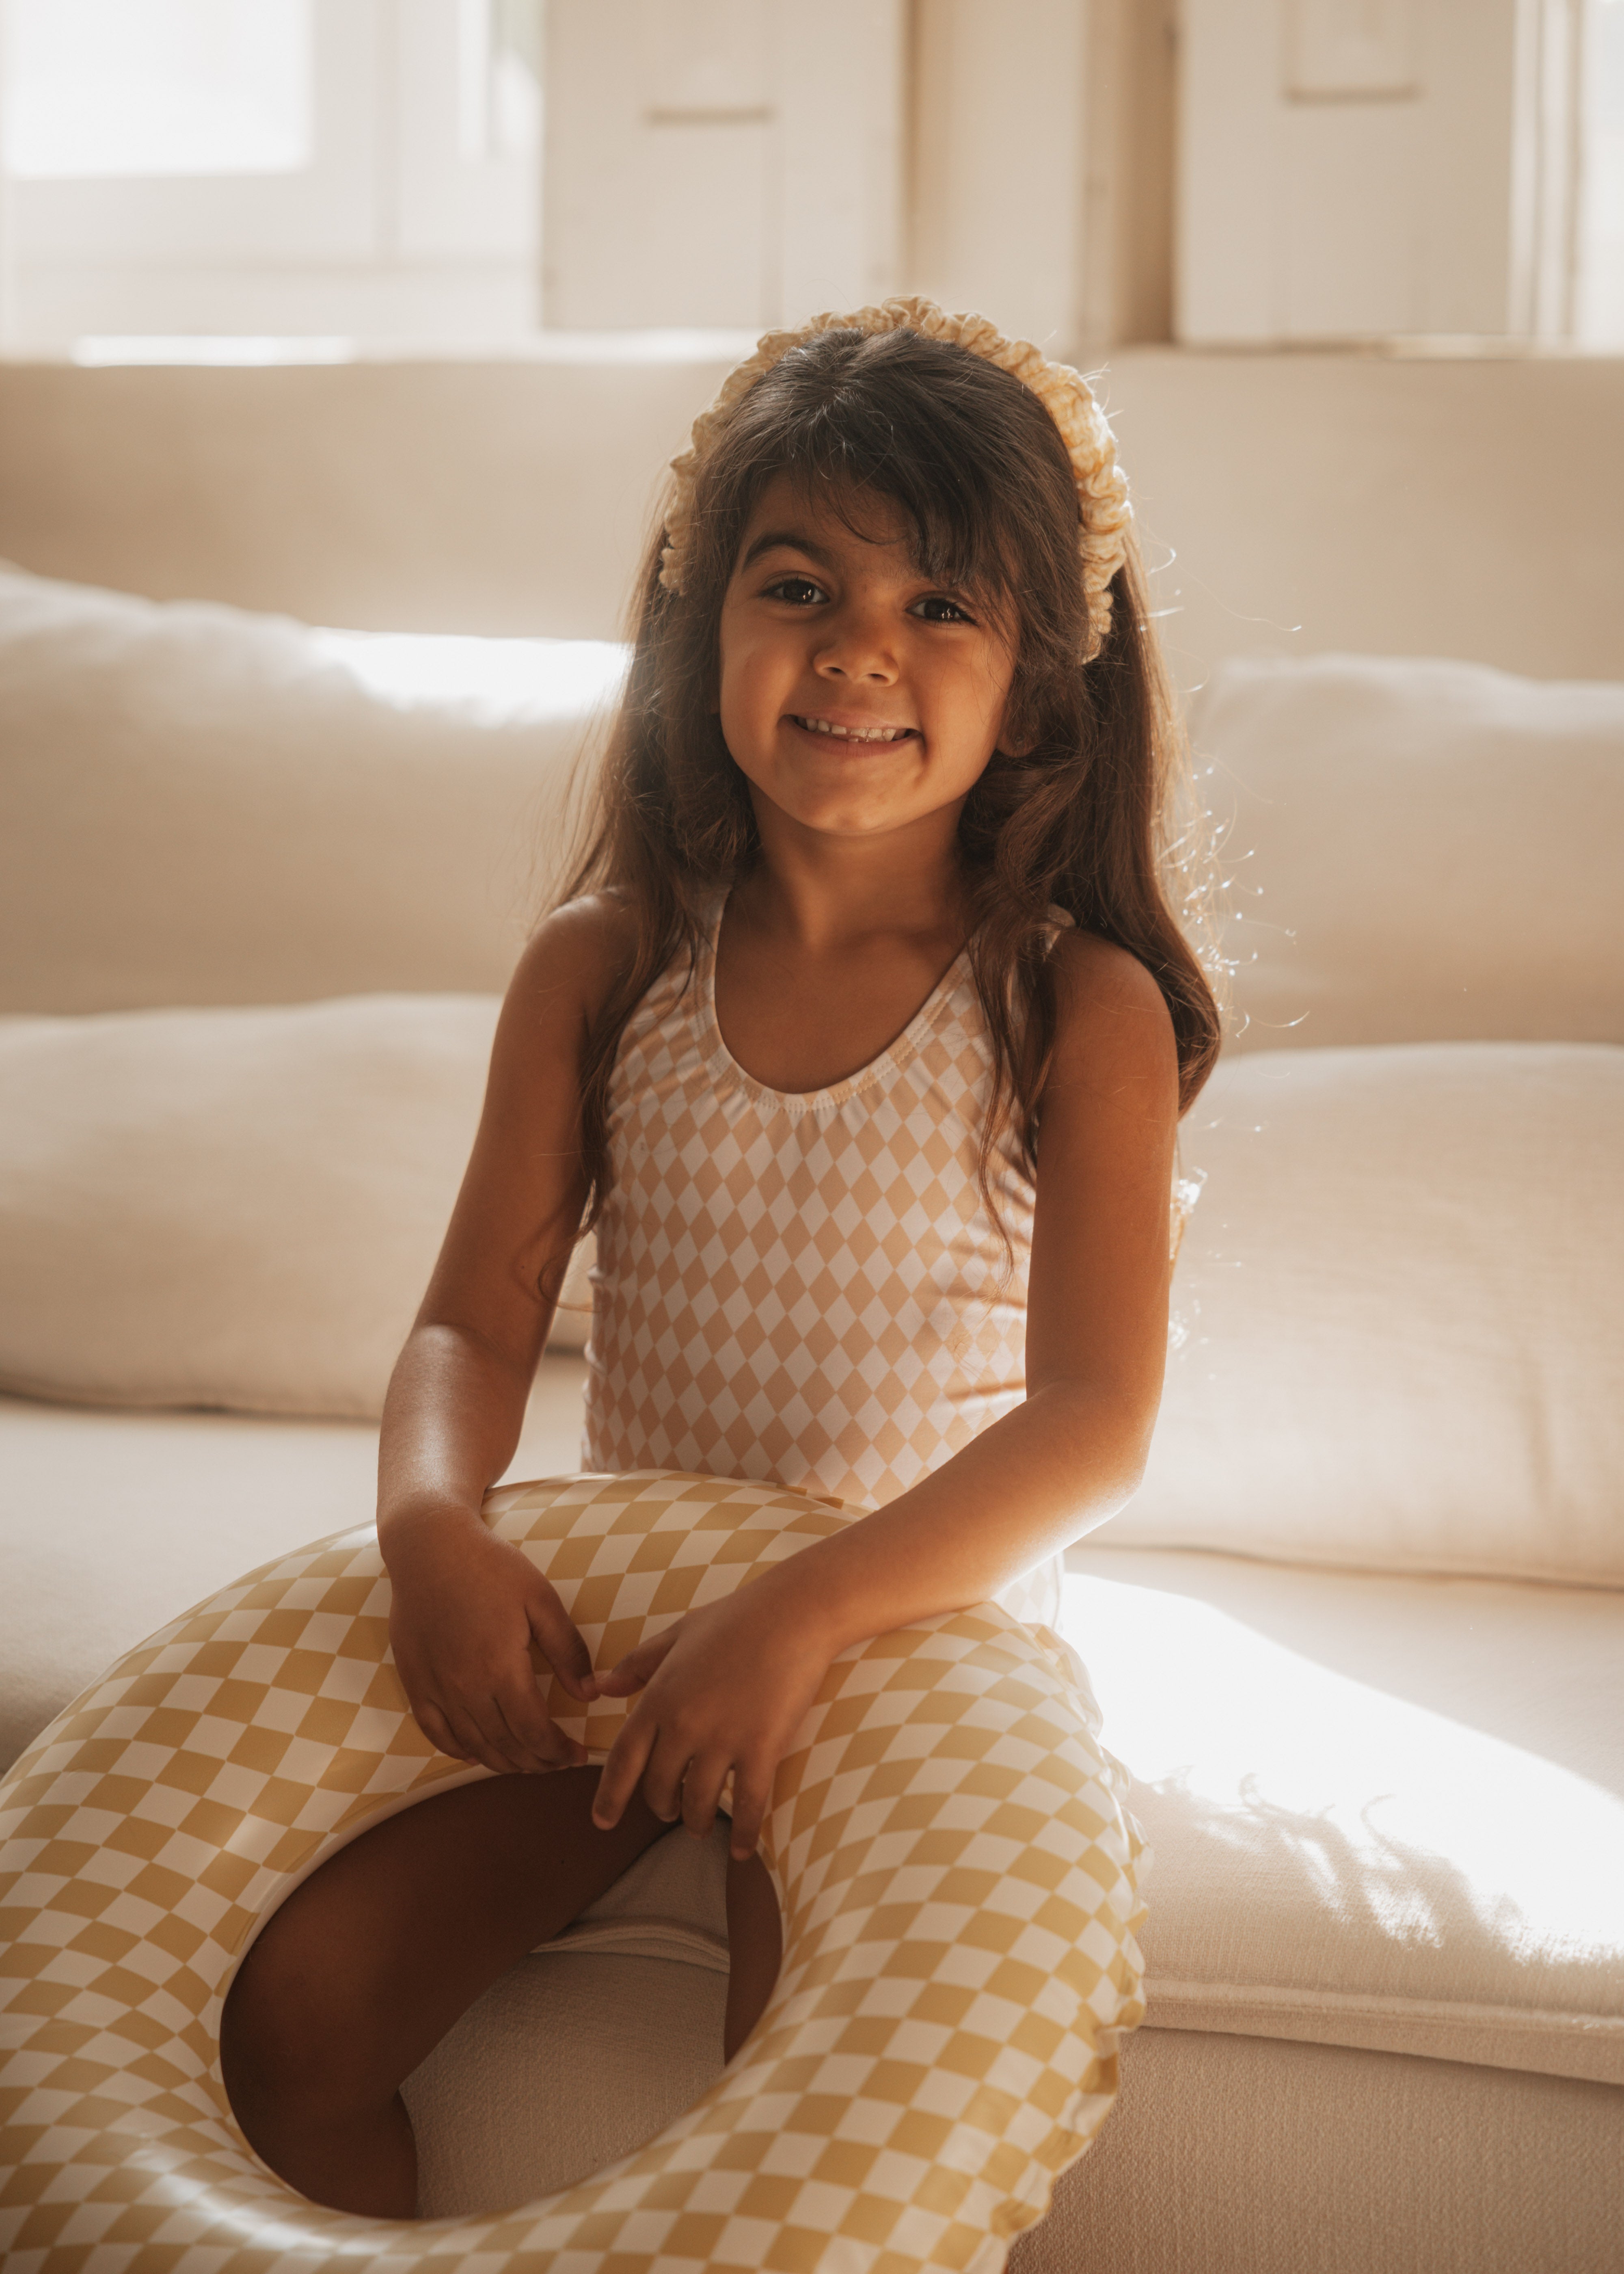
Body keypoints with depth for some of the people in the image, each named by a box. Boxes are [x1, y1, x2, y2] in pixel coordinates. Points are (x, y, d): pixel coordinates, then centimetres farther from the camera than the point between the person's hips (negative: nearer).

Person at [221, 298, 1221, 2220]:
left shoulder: (1081, 1013, -10)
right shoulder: (603, 970, 0)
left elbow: (1093, 1423, -18)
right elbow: (475, 1323, -2)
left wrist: (803, 1611, -32)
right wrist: (435, 1526, -24)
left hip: (917, 1636, -3)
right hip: (619, 1618, 4)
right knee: (287, 2011, -8)